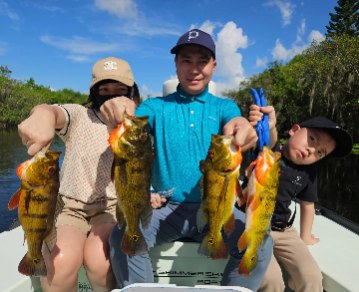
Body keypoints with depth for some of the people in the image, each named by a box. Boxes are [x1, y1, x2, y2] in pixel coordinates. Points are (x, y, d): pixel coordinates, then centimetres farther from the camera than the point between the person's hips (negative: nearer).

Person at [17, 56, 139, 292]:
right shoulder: (79, 116, 2)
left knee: (98, 259, -29)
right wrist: (43, 114, -47)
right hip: (70, 207, 0)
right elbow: (55, 112, -20)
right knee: (62, 260, -29)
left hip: (114, 208, 1)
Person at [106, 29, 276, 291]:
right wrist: (119, 118, -40)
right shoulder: (156, 106, 4)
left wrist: (243, 128, -41)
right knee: (121, 237, -26)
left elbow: (236, 125, -15)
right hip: (165, 208, 0)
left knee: (261, 243, -23)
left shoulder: (225, 107, 7)